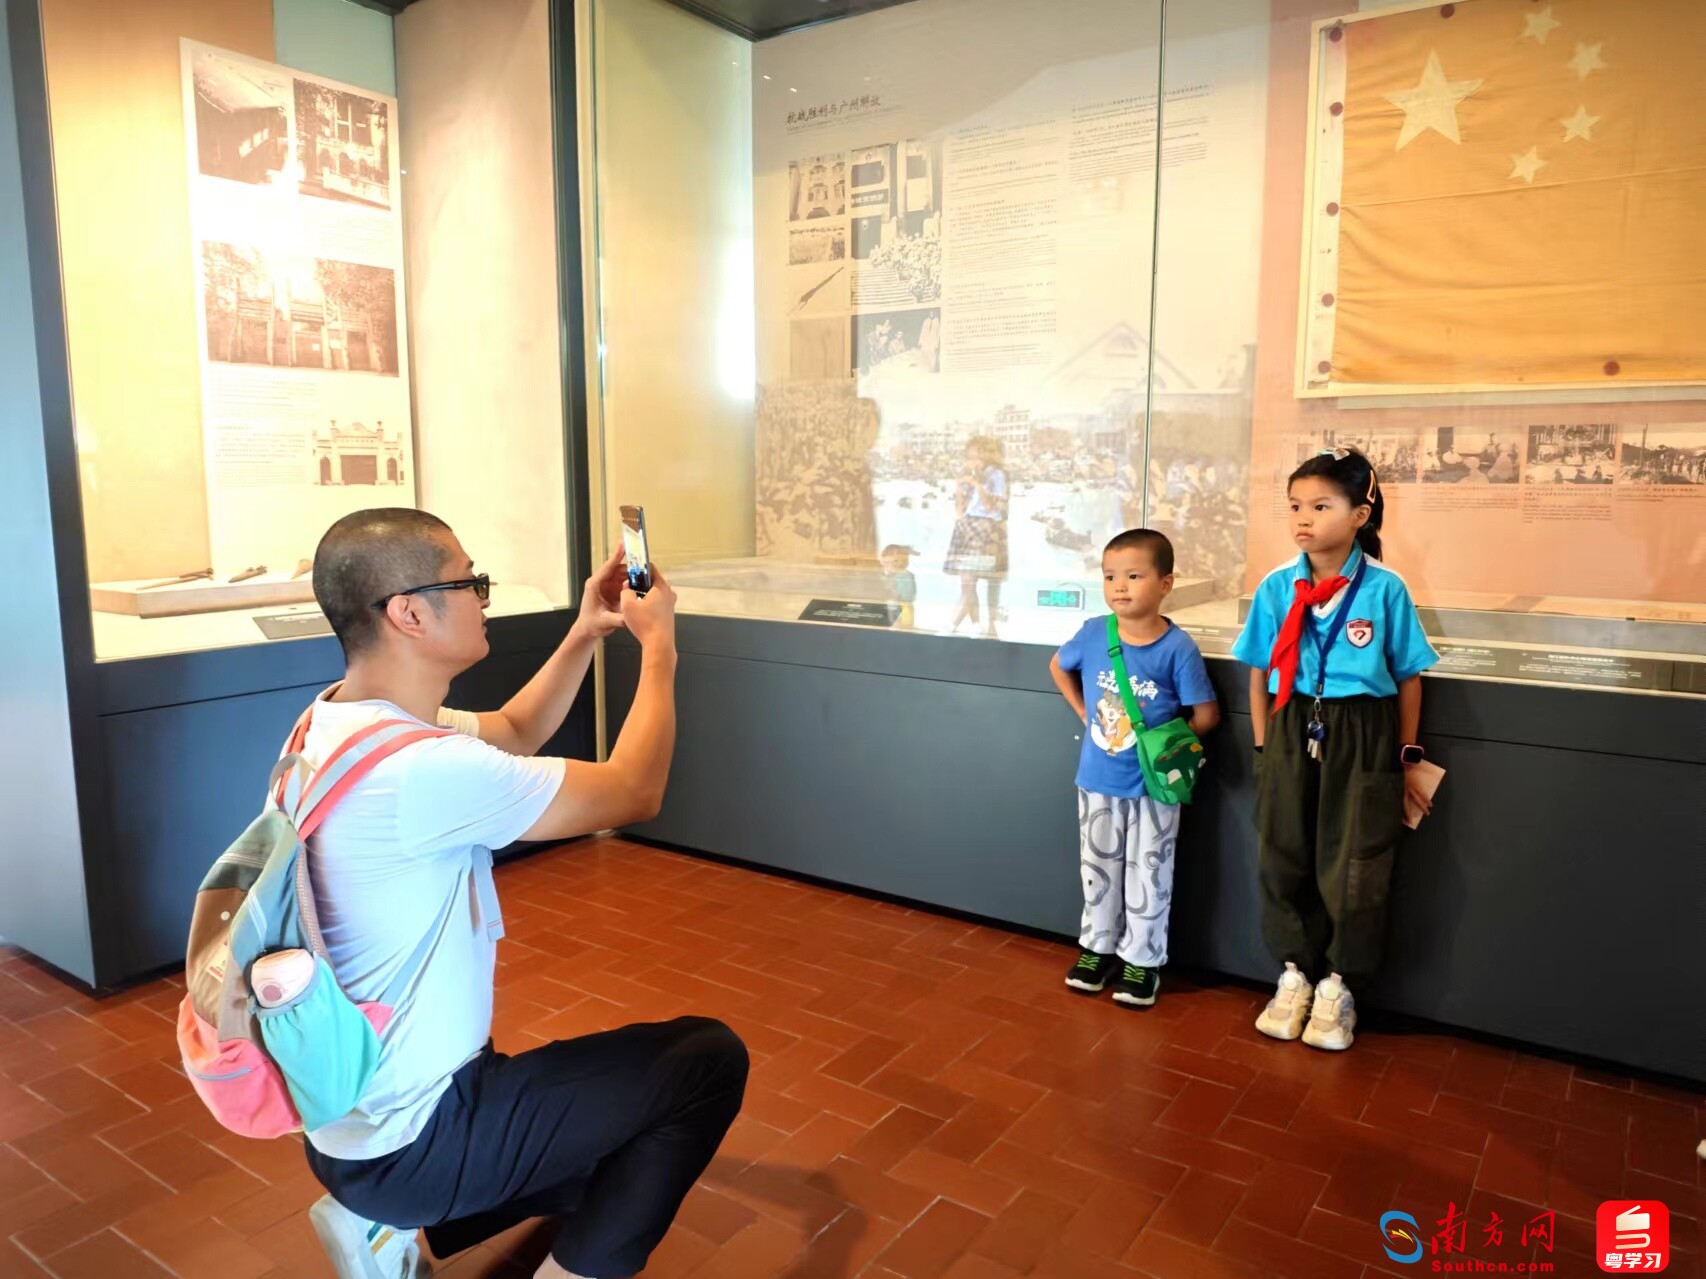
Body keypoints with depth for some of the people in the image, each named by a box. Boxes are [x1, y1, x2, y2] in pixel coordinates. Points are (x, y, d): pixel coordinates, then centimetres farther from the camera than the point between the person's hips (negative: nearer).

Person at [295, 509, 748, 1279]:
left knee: (616, 1134, 26)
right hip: (407, 1138, -9)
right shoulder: (418, 768, -31)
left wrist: (587, 633, 6)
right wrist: (658, 647, -7)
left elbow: (513, 733, 15)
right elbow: (632, 794, -19)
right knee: (709, 1059, -3)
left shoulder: (340, 721, -1)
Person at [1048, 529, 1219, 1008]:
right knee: (1098, 869, 17)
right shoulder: (1093, 634, -8)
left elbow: (1206, 715, -10)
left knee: (1147, 875, 10)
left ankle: (1142, 959, 25)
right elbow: (1058, 666, 13)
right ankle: (1098, 946, 34)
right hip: (1098, 779, 3)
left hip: (1154, 785, -3)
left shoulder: (1177, 648, -17)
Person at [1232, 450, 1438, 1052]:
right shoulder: (1276, 588, -2)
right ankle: (1293, 974, 29)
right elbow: (1259, 674, 5)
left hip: (1362, 738, -2)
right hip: (1291, 732, 2)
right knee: (1283, 860, 10)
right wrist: (1265, 748, 5)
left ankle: (1337, 986, 26)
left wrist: (1406, 757, 3)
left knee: (1352, 867, 6)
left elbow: (1408, 676, 0)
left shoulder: (1385, 588, -8)